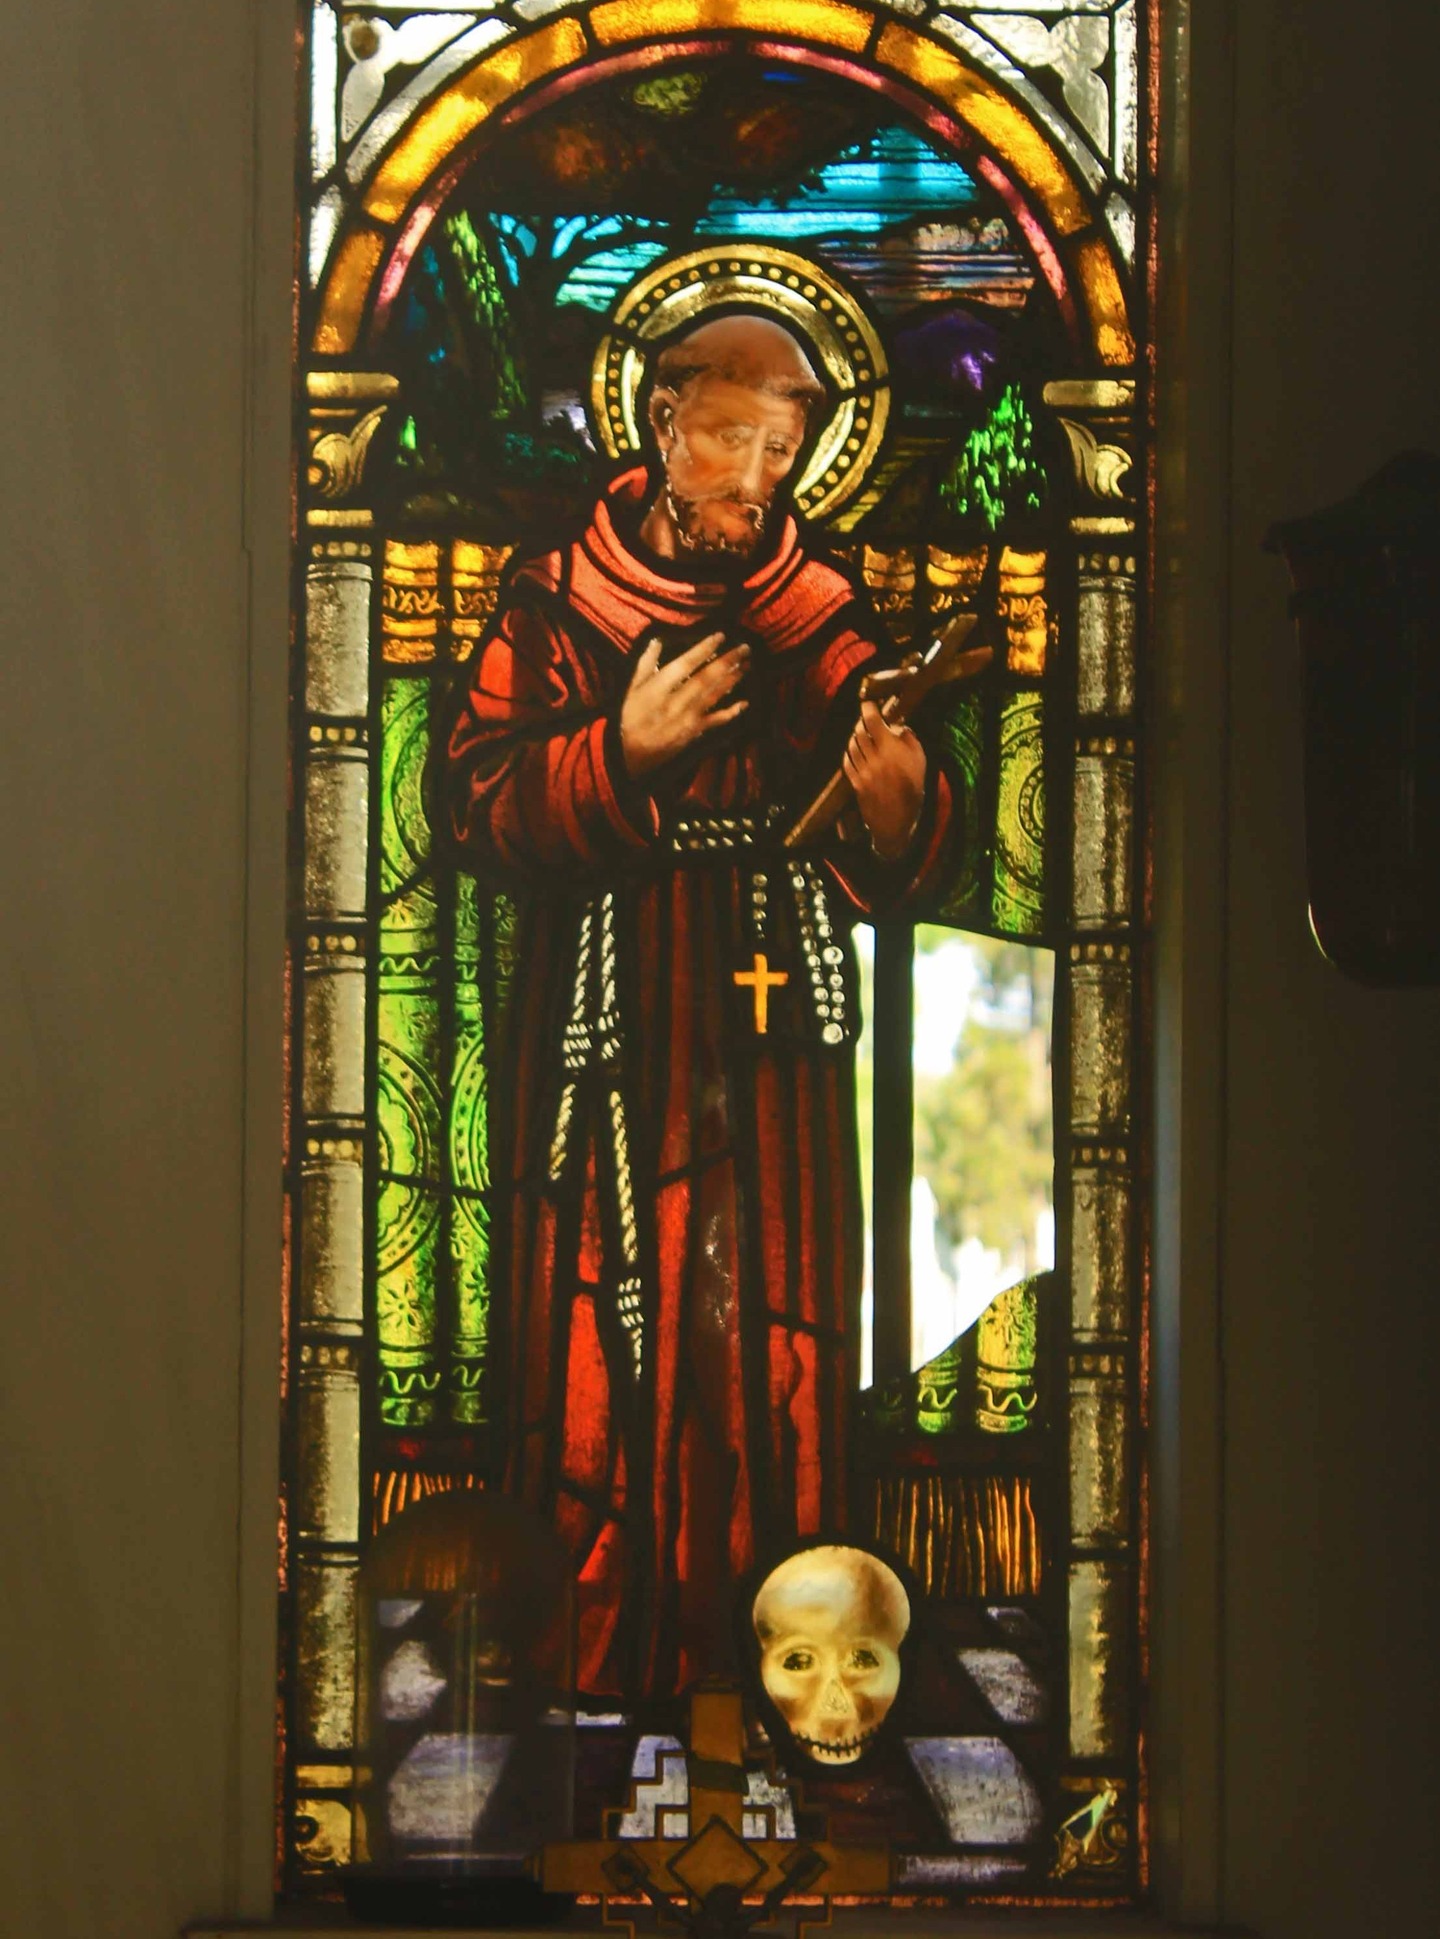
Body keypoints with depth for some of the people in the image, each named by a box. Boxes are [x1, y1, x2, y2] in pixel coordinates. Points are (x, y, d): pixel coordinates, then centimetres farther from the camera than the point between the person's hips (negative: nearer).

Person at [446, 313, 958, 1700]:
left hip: (772, 1029, 2)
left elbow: (897, 860, 6)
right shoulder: (557, 600, 2)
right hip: (604, 1026, -2)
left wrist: (899, 795, -16)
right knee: (604, 1337, -2)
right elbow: (479, 811, -5)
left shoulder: (826, 615, 7)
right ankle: (600, 1650, 8)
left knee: (779, 1326, 1)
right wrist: (622, 750, -18)